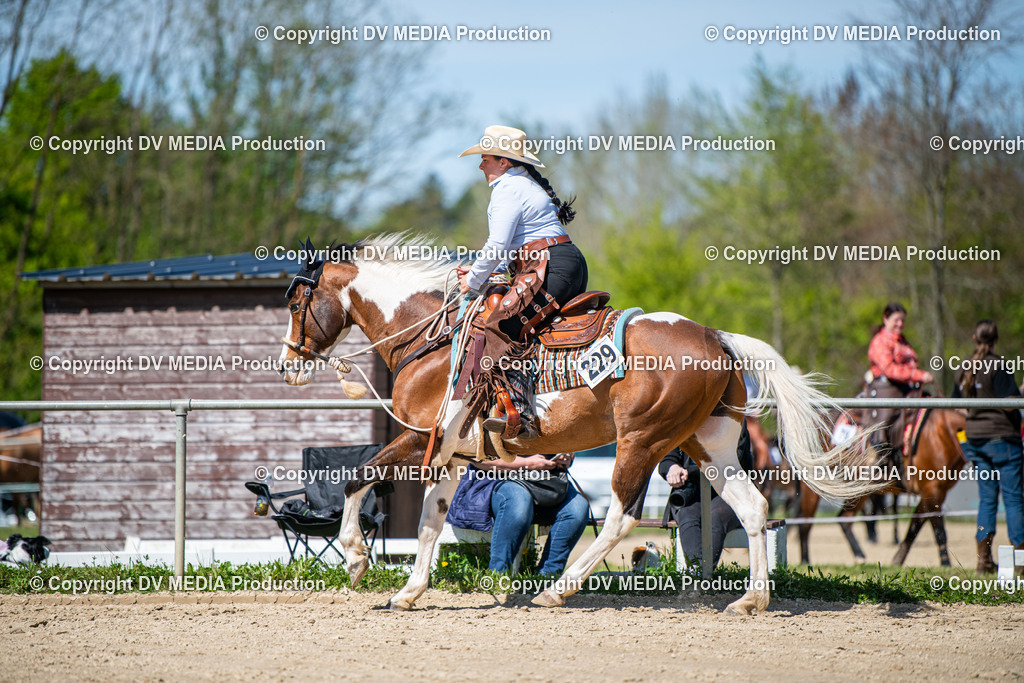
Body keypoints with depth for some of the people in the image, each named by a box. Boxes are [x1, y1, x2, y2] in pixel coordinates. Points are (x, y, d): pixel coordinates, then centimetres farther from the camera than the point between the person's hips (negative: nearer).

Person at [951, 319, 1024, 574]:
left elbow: (957, 403, 11)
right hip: (1002, 436, -6)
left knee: (986, 498, 10)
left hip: (974, 437, 6)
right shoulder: (999, 366, -12)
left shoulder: (964, 369, 7)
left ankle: (983, 558, 5)